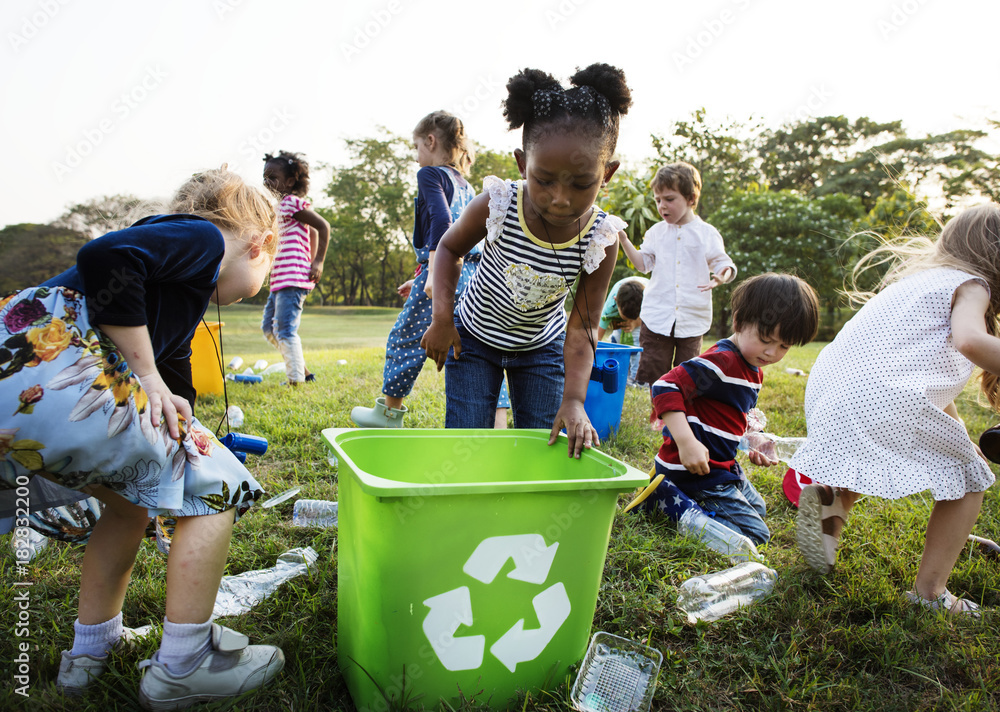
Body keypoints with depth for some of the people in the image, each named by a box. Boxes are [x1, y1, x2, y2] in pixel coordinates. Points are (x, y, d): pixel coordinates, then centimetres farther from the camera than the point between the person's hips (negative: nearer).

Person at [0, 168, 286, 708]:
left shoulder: (183, 297, 30)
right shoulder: (203, 237, 3)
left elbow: (175, 387, 35)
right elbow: (107, 256, -17)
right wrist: (146, 374, -11)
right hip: (53, 372, -10)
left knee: (134, 500, 27)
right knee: (216, 486, 1)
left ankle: (90, 649, 36)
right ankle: (181, 667, 10)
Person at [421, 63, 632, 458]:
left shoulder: (601, 240, -24)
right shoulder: (496, 205, -28)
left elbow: (581, 328, -19)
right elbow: (450, 248, -7)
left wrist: (574, 399, -30)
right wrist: (442, 317, -16)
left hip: (542, 348, 1)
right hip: (474, 340, -1)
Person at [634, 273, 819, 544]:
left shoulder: (754, 370, 10)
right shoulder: (721, 362, -23)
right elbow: (664, 387, -32)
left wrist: (752, 442, 8)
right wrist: (686, 442, -39)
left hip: (723, 465, 11)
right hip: (694, 468, -11)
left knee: (757, 508, 29)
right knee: (755, 534, -8)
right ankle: (667, 501, -8)